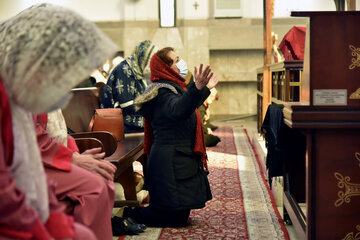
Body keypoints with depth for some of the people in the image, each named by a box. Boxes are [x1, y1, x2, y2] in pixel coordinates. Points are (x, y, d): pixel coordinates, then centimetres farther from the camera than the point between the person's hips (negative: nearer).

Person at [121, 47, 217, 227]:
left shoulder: (172, 87, 16)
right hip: (170, 161, -11)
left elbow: (186, 106, 35)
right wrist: (196, 89, -54)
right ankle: (128, 215, 2)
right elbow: (177, 110, -40)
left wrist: (205, 89, 42)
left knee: (179, 214, 17)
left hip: (179, 157, 11)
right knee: (176, 218, -6)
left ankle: (129, 212, 23)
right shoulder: (163, 91, -18)